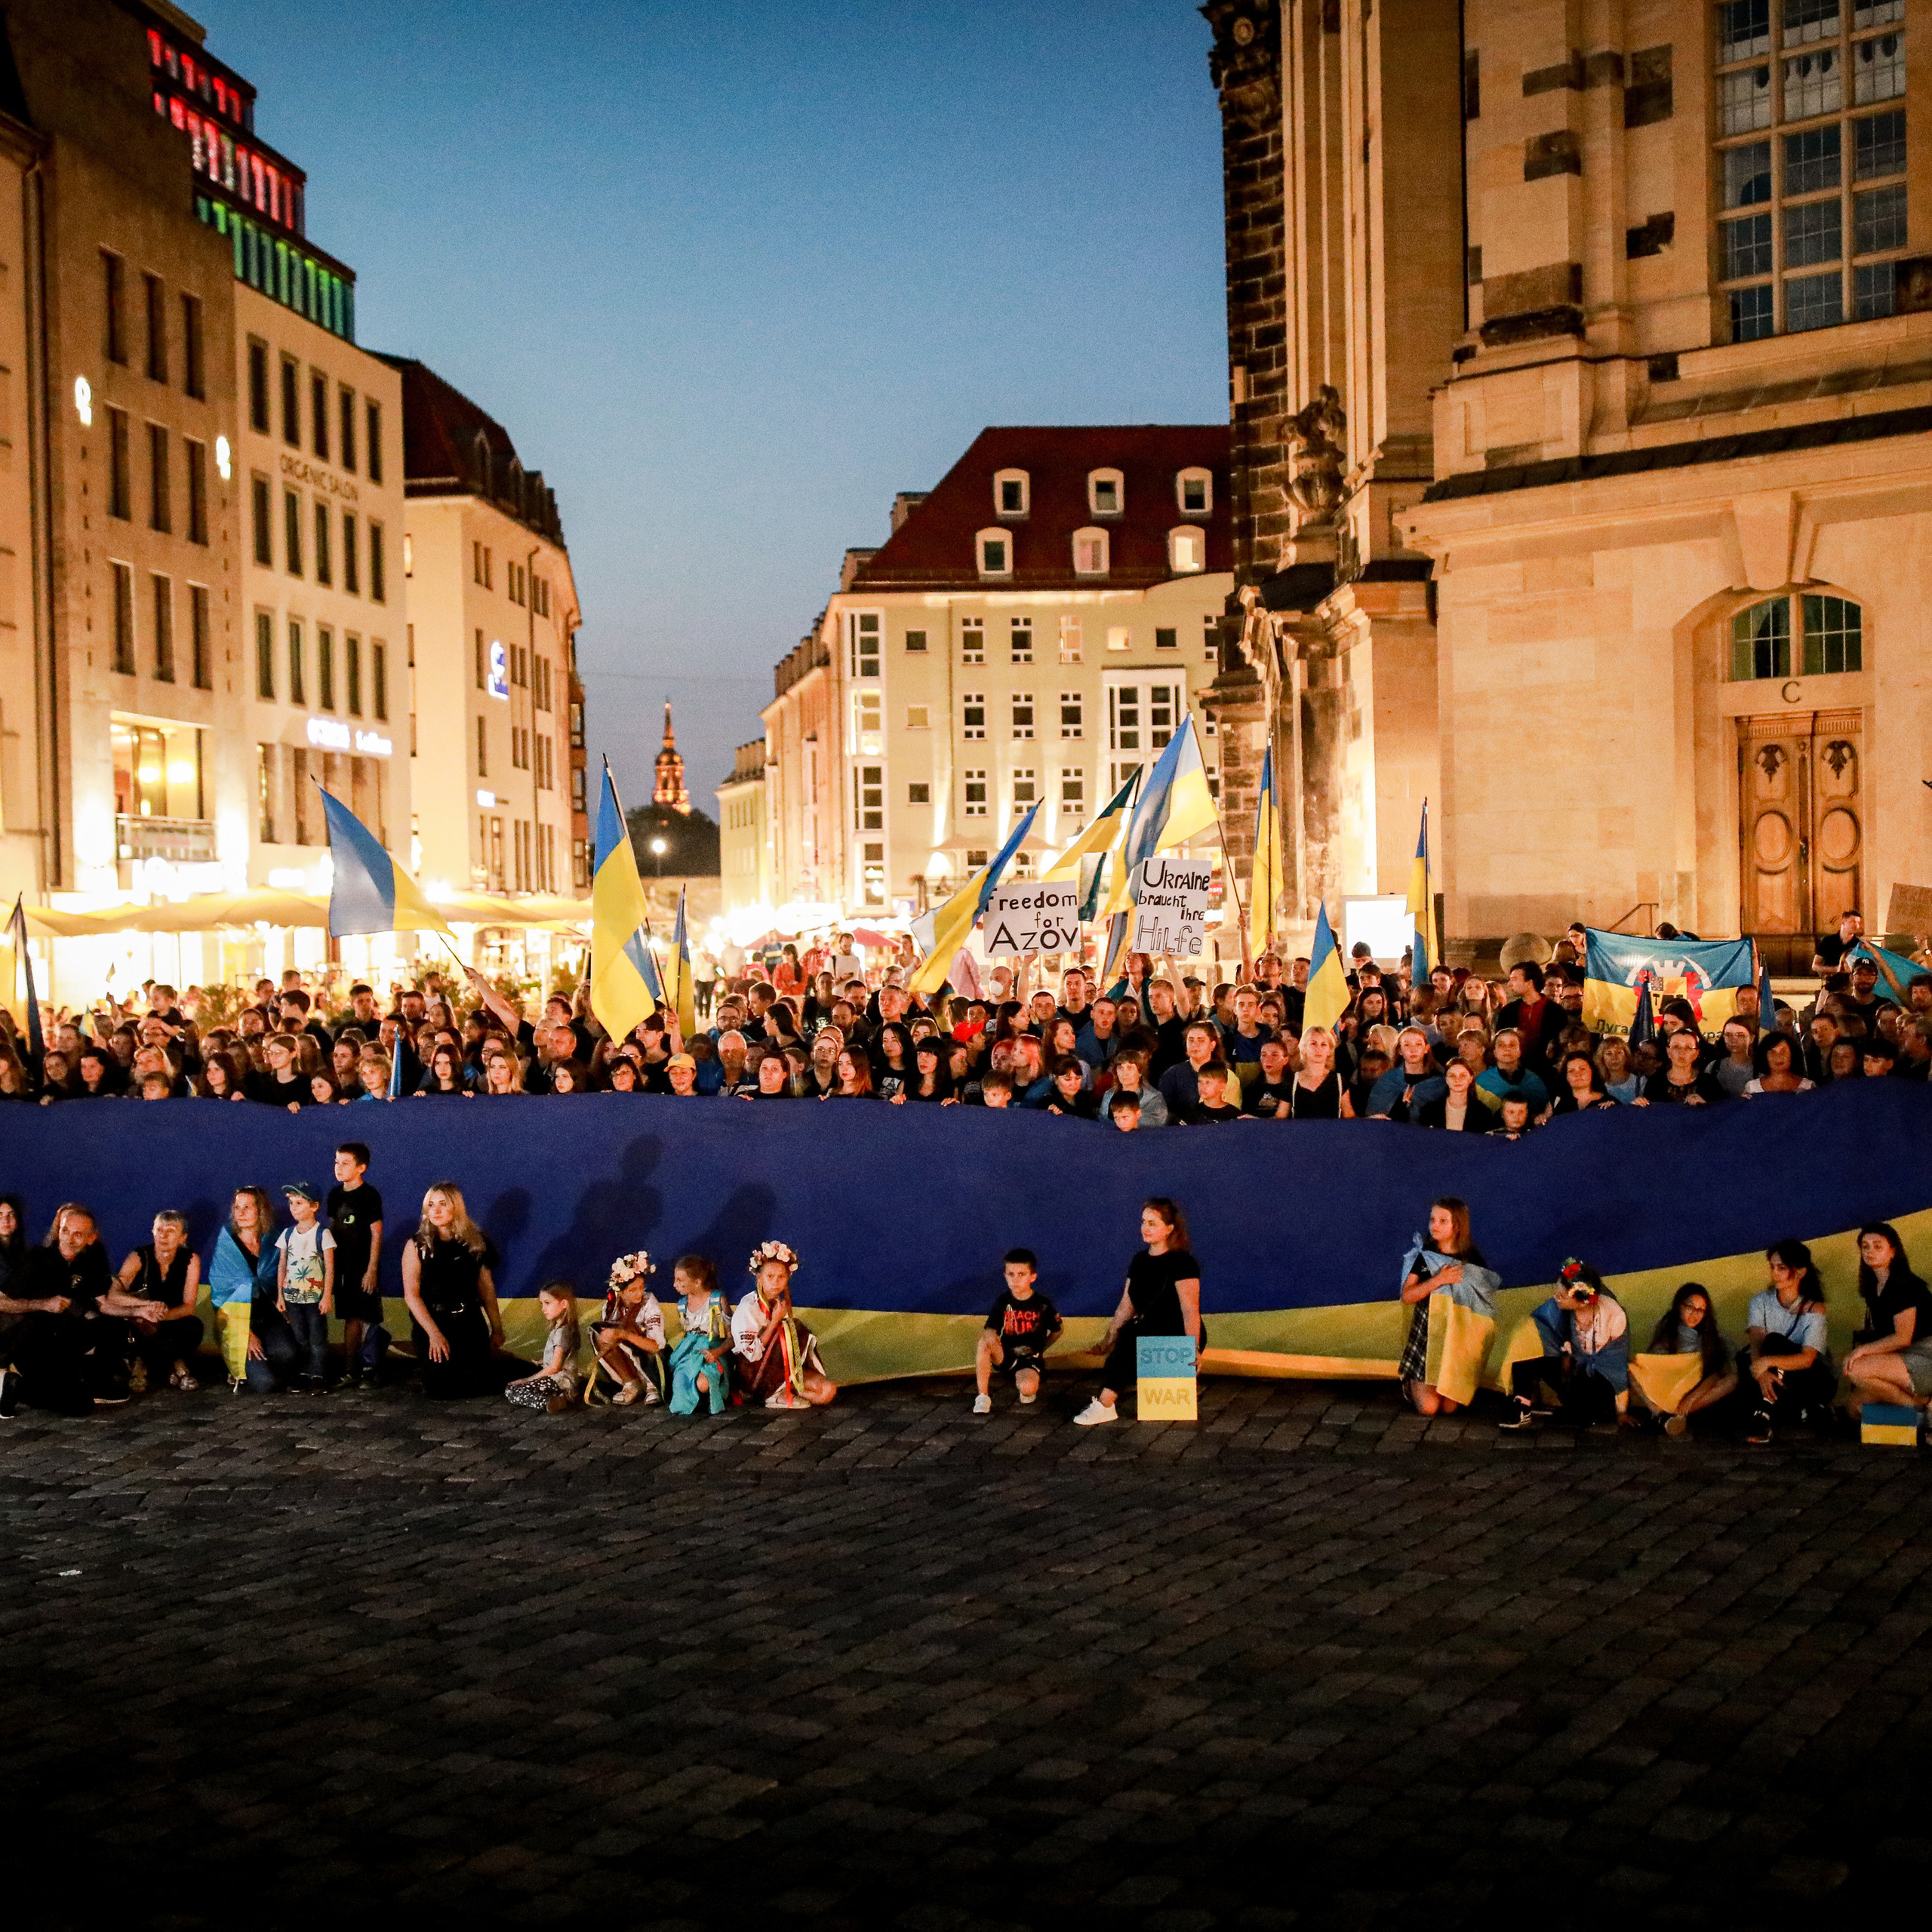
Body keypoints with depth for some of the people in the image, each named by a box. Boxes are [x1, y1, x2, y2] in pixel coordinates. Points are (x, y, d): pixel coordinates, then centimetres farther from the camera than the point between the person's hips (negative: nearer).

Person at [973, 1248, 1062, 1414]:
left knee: (1027, 1389, -35)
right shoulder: (1003, 1302, -1)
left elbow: (1056, 1331, 10)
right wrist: (989, 1336, -24)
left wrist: (1039, 1349, 9)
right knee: (984, 1343, -31)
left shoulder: (1042, 1306, -5)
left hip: (1031, 1358, -2)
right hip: (1005, 1356, 2)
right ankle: (983, 1396, -21)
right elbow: (990, 1330, -3)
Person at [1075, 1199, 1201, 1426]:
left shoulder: (1182, 1263, -9)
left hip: (1178, 1338, -6)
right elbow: (1126, 1306, 13)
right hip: (1148, 1333, 6)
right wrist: (1109, 1337, 2)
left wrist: (1193, 1350, -27)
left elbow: (1190, 1311, -17)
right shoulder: (1140, 1261, 12)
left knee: (1131, 1340, -30)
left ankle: (1105, 1405, -30)